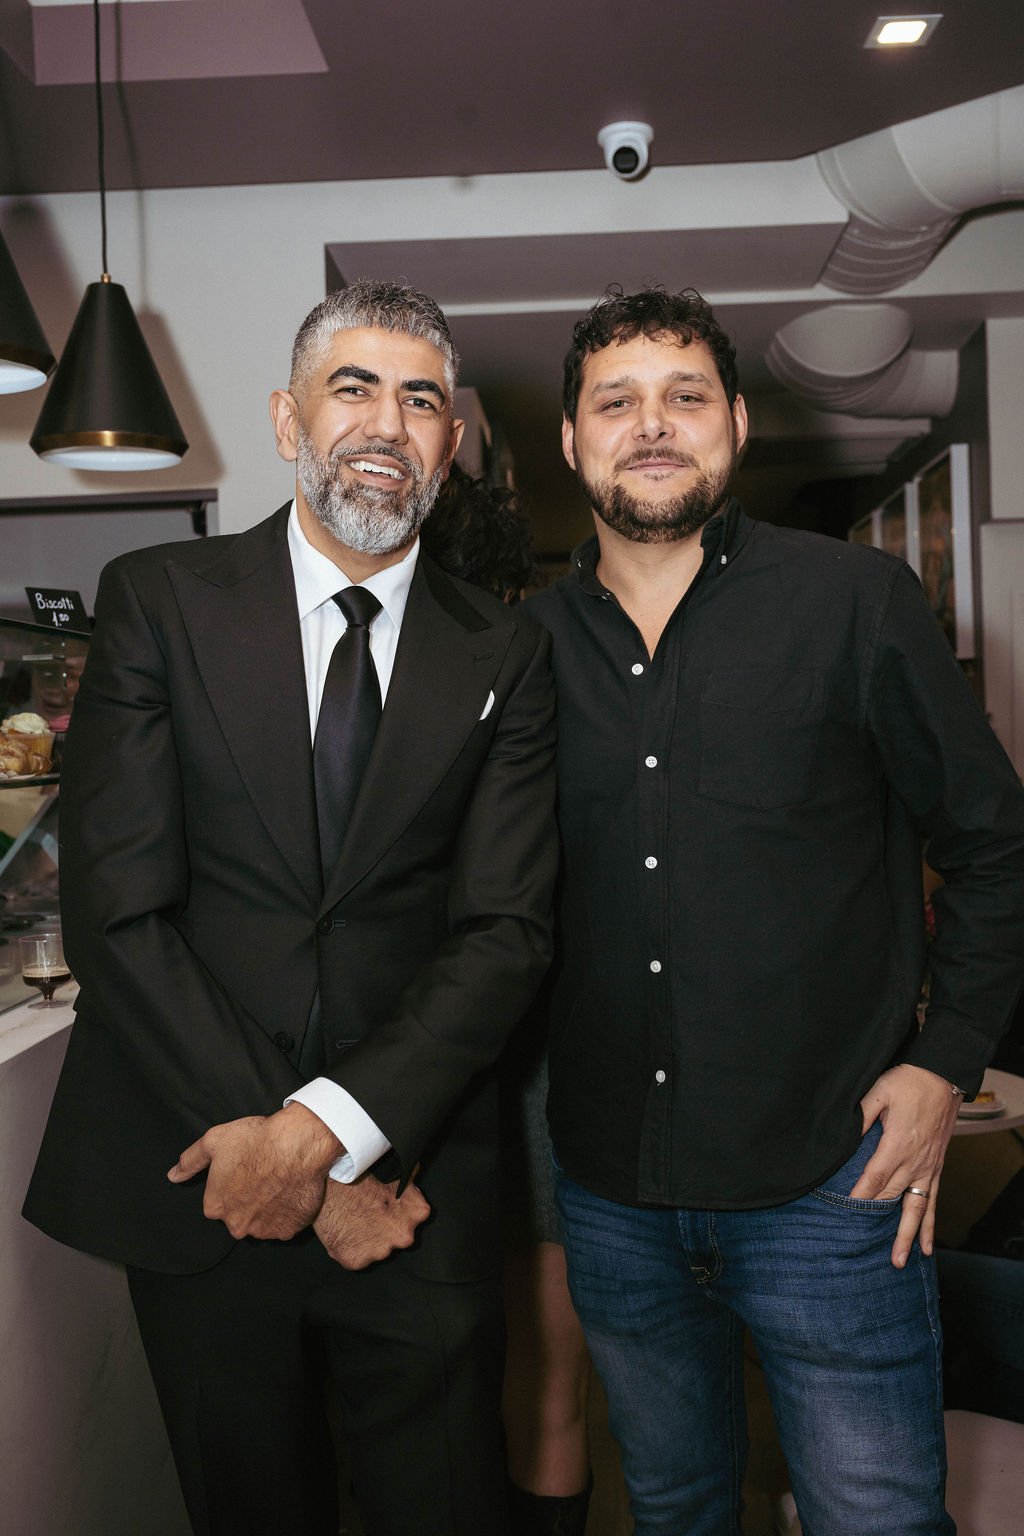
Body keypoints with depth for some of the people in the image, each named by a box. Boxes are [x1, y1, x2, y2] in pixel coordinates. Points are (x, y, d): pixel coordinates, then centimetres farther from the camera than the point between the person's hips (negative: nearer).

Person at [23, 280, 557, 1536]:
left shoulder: (503, 656, 1)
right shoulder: (158, 600, -3)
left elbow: (506, 930, -6)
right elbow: (115, 912, -10)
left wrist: (327, 1128, -18)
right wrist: (292, 1154, -14)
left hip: (412, 1175, 1)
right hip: (190, 1177, 0)